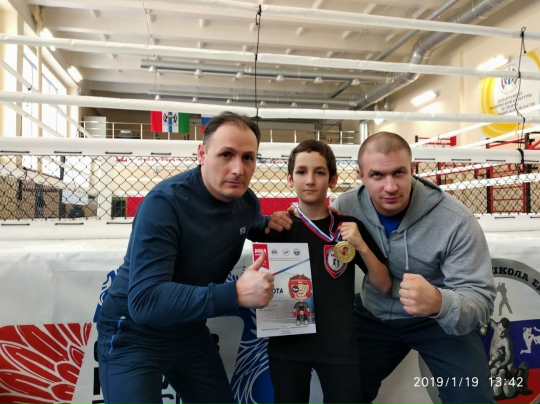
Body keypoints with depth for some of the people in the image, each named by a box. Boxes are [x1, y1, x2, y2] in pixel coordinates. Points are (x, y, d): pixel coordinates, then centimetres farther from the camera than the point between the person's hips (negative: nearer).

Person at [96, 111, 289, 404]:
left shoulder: (246, 201, -7)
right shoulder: (165, 203, -28)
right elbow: (145, 301, -35)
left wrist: (275, 224, -5)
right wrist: (236, 294, -42)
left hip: (190, 333, 6)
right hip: (134, 336, -6)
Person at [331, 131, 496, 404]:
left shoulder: (455, 220, -25)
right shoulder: (346, 207, -16)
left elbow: (481, 298, -24)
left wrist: (439, 302, -47)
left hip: (439, 319, -2)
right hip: (373, 315, 2)